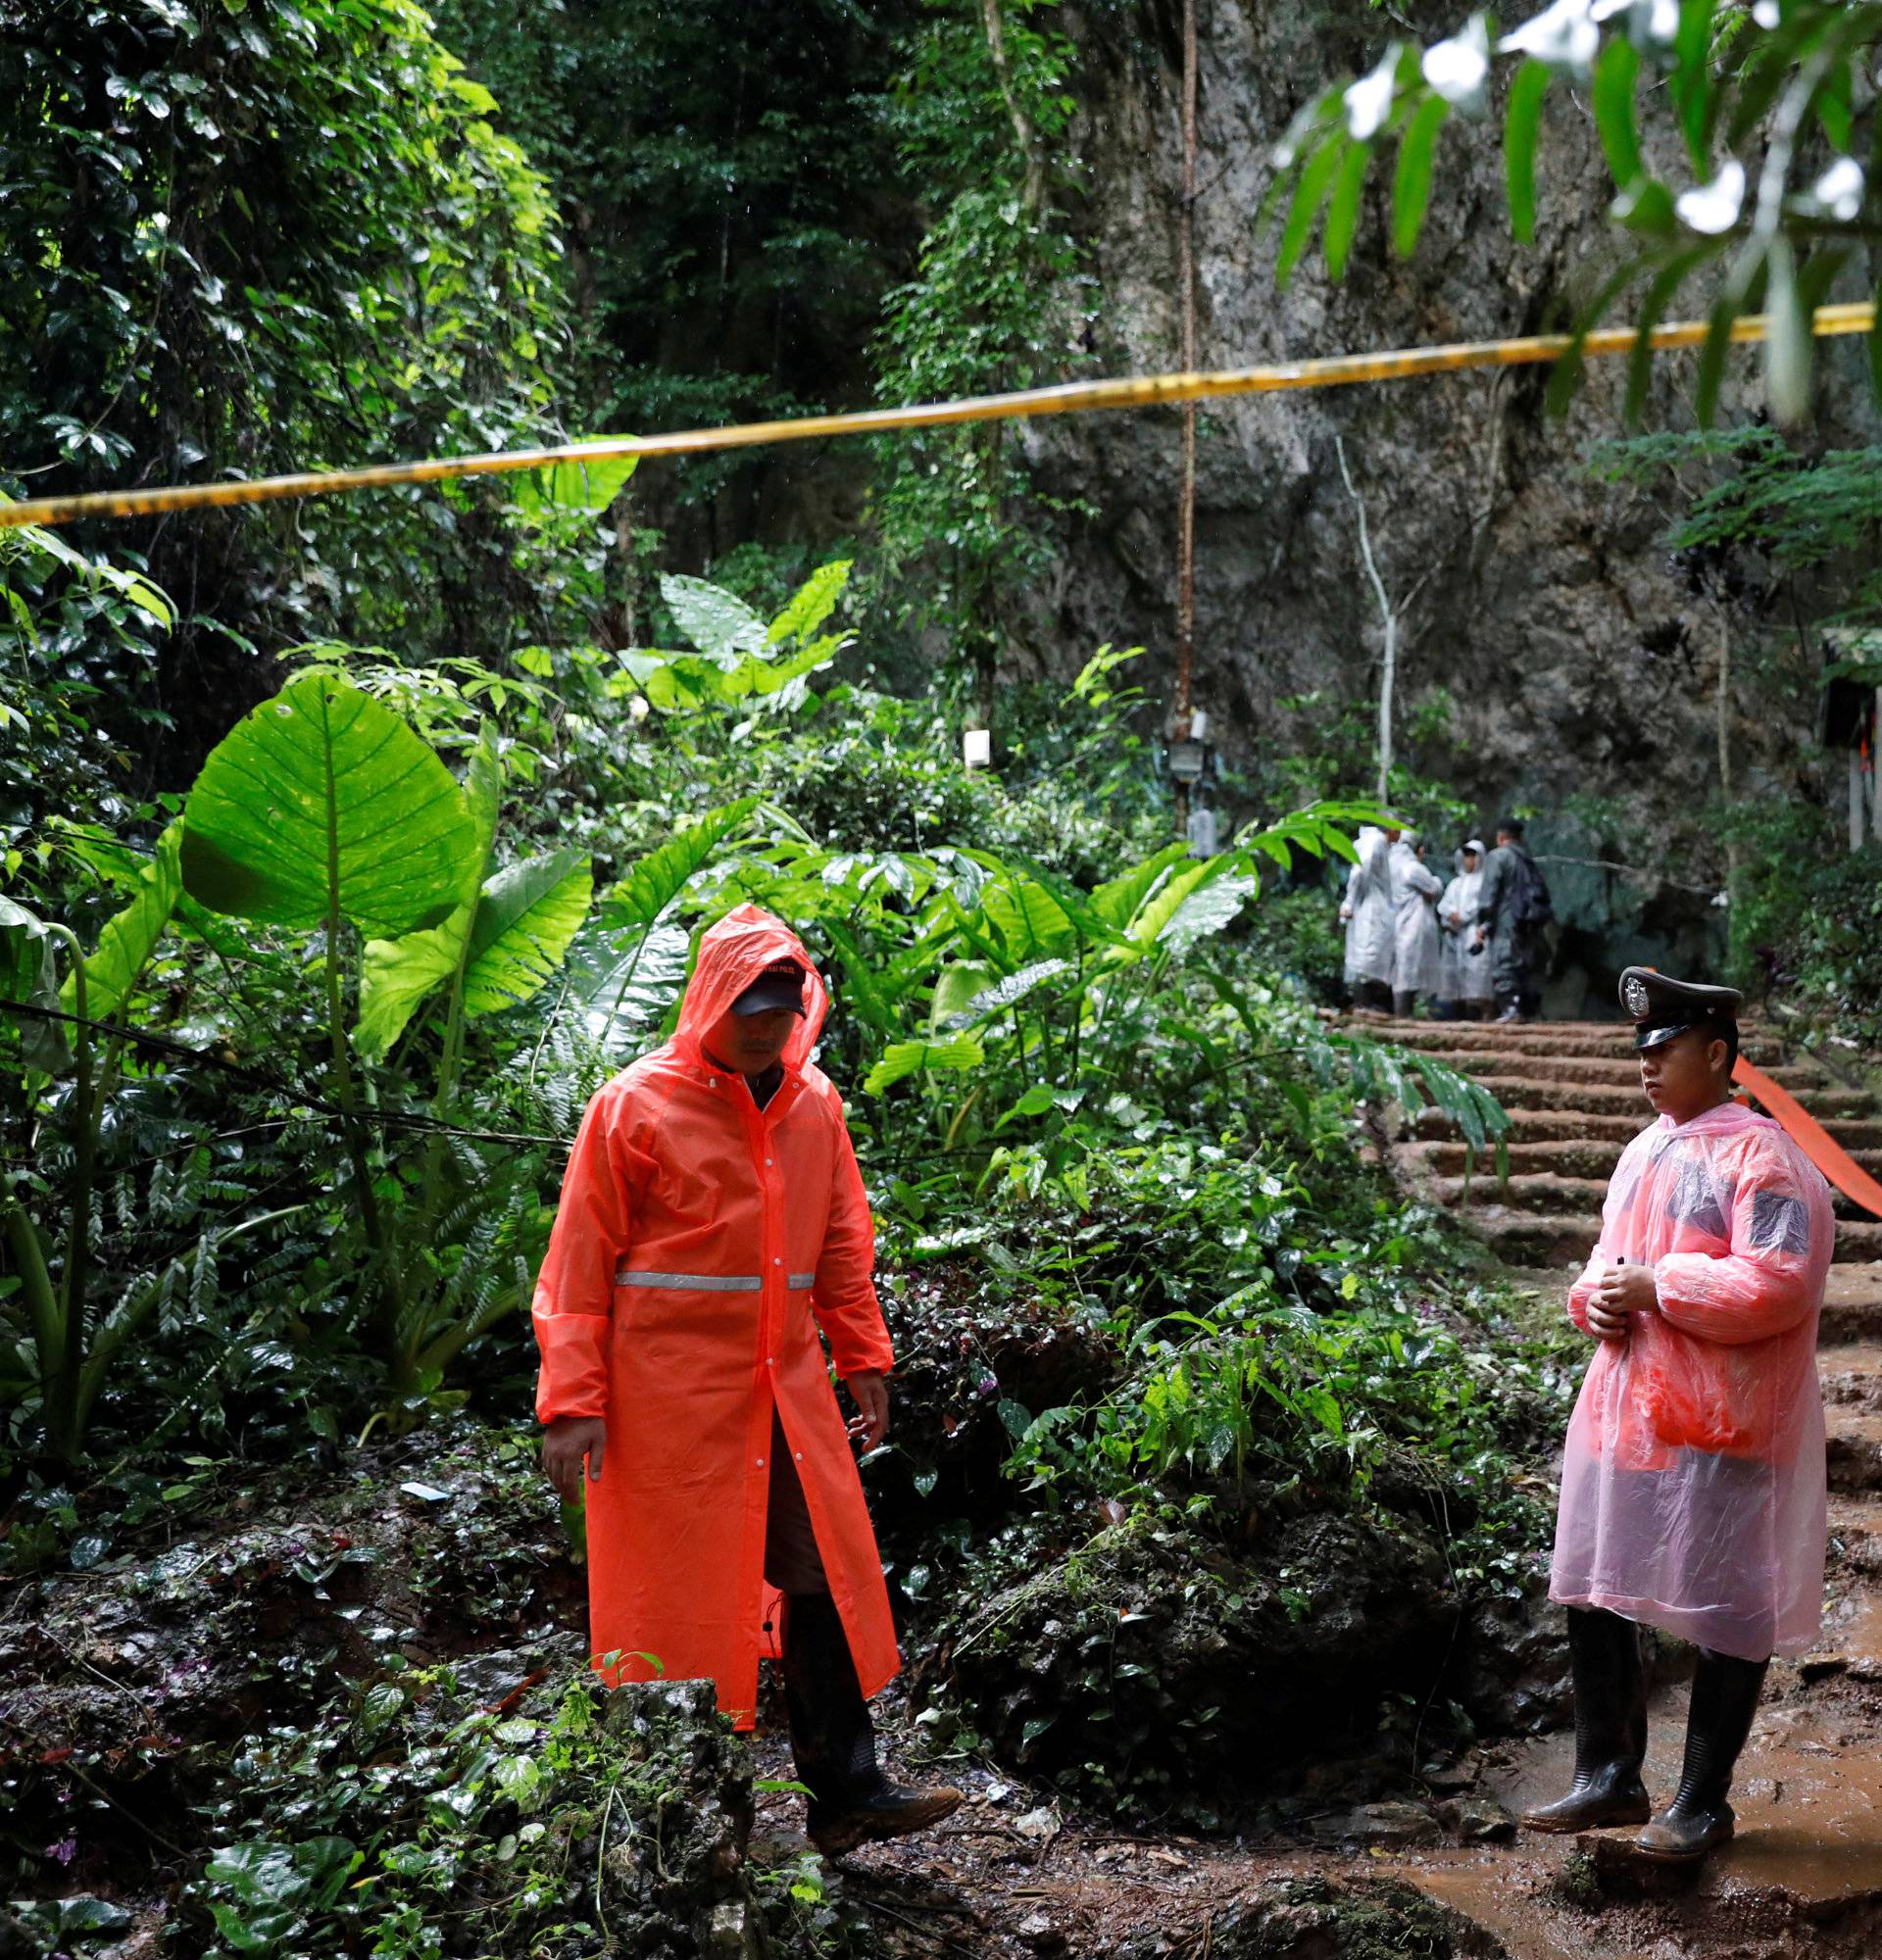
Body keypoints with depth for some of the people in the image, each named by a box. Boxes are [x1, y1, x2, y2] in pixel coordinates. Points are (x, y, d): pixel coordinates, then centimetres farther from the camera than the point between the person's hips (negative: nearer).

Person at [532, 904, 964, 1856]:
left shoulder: (813, 1102, 7)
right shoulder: (638, 1104, -8)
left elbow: (840, 1241, 16)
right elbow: (580, 1261, -7)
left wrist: (864, 1358, 13)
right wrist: (572, 1400, -10)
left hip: (783, 1382, 5)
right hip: (670, 1388, -5)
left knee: (824, 1575, 3)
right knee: (679, 1592, 3)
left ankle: (846, 1790, 11)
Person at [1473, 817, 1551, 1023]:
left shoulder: (1497, 856, -3)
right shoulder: (1528, 860, 20)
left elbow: (1489, 892, -11)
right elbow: (1543, 892, 19)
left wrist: (1483, 922, -11)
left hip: (1506, 922, -7)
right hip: (1529, 925, 7)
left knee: (1503, 966, -11)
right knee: (1525, 966, 12)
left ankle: (1510, 1005, -24)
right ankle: (1529, 1009, 11)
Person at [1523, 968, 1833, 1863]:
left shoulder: (1762, 1159, -13)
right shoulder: (1643, 1153, 14)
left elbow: (1774, 1285, -23)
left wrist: (1656, 1288, -18)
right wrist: (1596, 1297, 2)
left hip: (1718, 1428, -8)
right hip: (1622, 1412, 8)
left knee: (1724, 1616, 4)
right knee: (1593, 1595, 12)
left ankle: (1702, 1802, 18)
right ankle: (1608, 1777, 26)